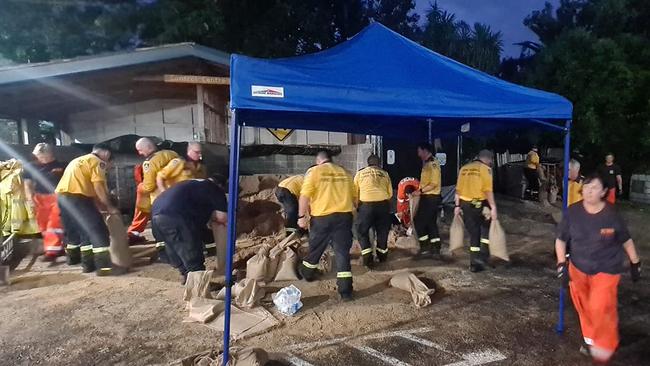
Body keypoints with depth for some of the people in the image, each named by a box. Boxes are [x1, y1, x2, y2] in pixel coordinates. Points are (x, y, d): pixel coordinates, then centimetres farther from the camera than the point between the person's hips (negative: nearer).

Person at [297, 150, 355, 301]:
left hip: (322, 217, -2)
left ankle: (307, 273, 41)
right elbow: (353, 196, 16)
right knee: (343, 252, 4)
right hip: (344, 215, 3)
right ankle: (346, 291, 2)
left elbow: (304, 196, -10)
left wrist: (301, 216, -4)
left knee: (315, 248, 17)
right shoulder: (344, 173, 12)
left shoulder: (314, 171, -1)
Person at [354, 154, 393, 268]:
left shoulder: (360, 173, 11)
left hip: (366, 205, -2)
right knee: (382, 231, 19)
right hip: (383, 204, 2)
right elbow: (390, 193, 14)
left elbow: (355, 193, 8)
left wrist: (357, 206, 23)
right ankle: (382, 255, 33)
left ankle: (367, 257, 1)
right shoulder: (385, 174, 14)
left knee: (363, 231, 12)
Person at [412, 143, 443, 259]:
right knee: (431, 223, 11)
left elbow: (434, 183, -22)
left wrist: (420, 191, -20)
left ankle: (425, 249, 1)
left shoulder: (433, 163, -15)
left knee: (419, 221, -6)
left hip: (430, 197, -10)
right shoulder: (427, 163, 16)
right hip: (427, 197, 10)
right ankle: (435, 251, 16)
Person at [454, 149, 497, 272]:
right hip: (480, 204, -5)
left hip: (465, 204, 5)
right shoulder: (486, 169, -7)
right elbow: (488, 190, -16)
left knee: (473, 233, 14)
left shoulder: (464, 168, 11)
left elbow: (458, 189, 10)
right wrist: (493, 207, -15)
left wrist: (457, 206, 15)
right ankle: (483, 256, 9)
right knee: (486, 228, 17)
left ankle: (474, 263, 17)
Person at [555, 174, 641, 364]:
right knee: (583, 307, 15)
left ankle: (604, 344, 17)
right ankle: (590, 339, 42)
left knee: (600, 308, -11)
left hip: (606, 270, -2)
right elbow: (561, 240, -4)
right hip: (578, 268, 2)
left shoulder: (612, 215, -16)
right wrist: (562, 265, -10)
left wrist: (635, 264, 9)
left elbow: (626, 240, 1)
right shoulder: (572, 212, -14)